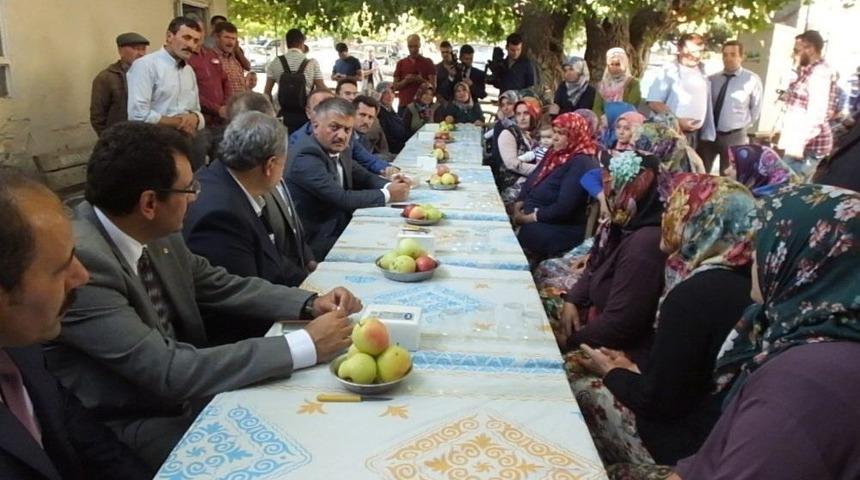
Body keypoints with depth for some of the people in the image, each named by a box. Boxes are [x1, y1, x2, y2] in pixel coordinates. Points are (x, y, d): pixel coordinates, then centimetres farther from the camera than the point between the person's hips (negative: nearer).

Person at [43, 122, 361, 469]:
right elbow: (168, 372, -29)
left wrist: (310, 304, -7)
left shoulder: (156, 234, -5)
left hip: (181, 390, 7)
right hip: (125, 430, -6)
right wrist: (305, 346, -27)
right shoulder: (79, 261, -27)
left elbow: (222, 286, 8)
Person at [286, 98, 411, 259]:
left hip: (341, 228, 8)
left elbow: (364, 177, 16)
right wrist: (387, 195, -14)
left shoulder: (339, 149, 4)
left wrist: (389, 185, -5)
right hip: (316, 244, -8)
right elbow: (342, 199, -26)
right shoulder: (305, 157, -22)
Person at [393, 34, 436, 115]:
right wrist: (406, 81, -10)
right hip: (403, 105, 2)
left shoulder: (428, 62, 7)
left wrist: (421, 80, -17)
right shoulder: (401, 63, 13)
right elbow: (395, 87, 10)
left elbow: (433, 85, 2)